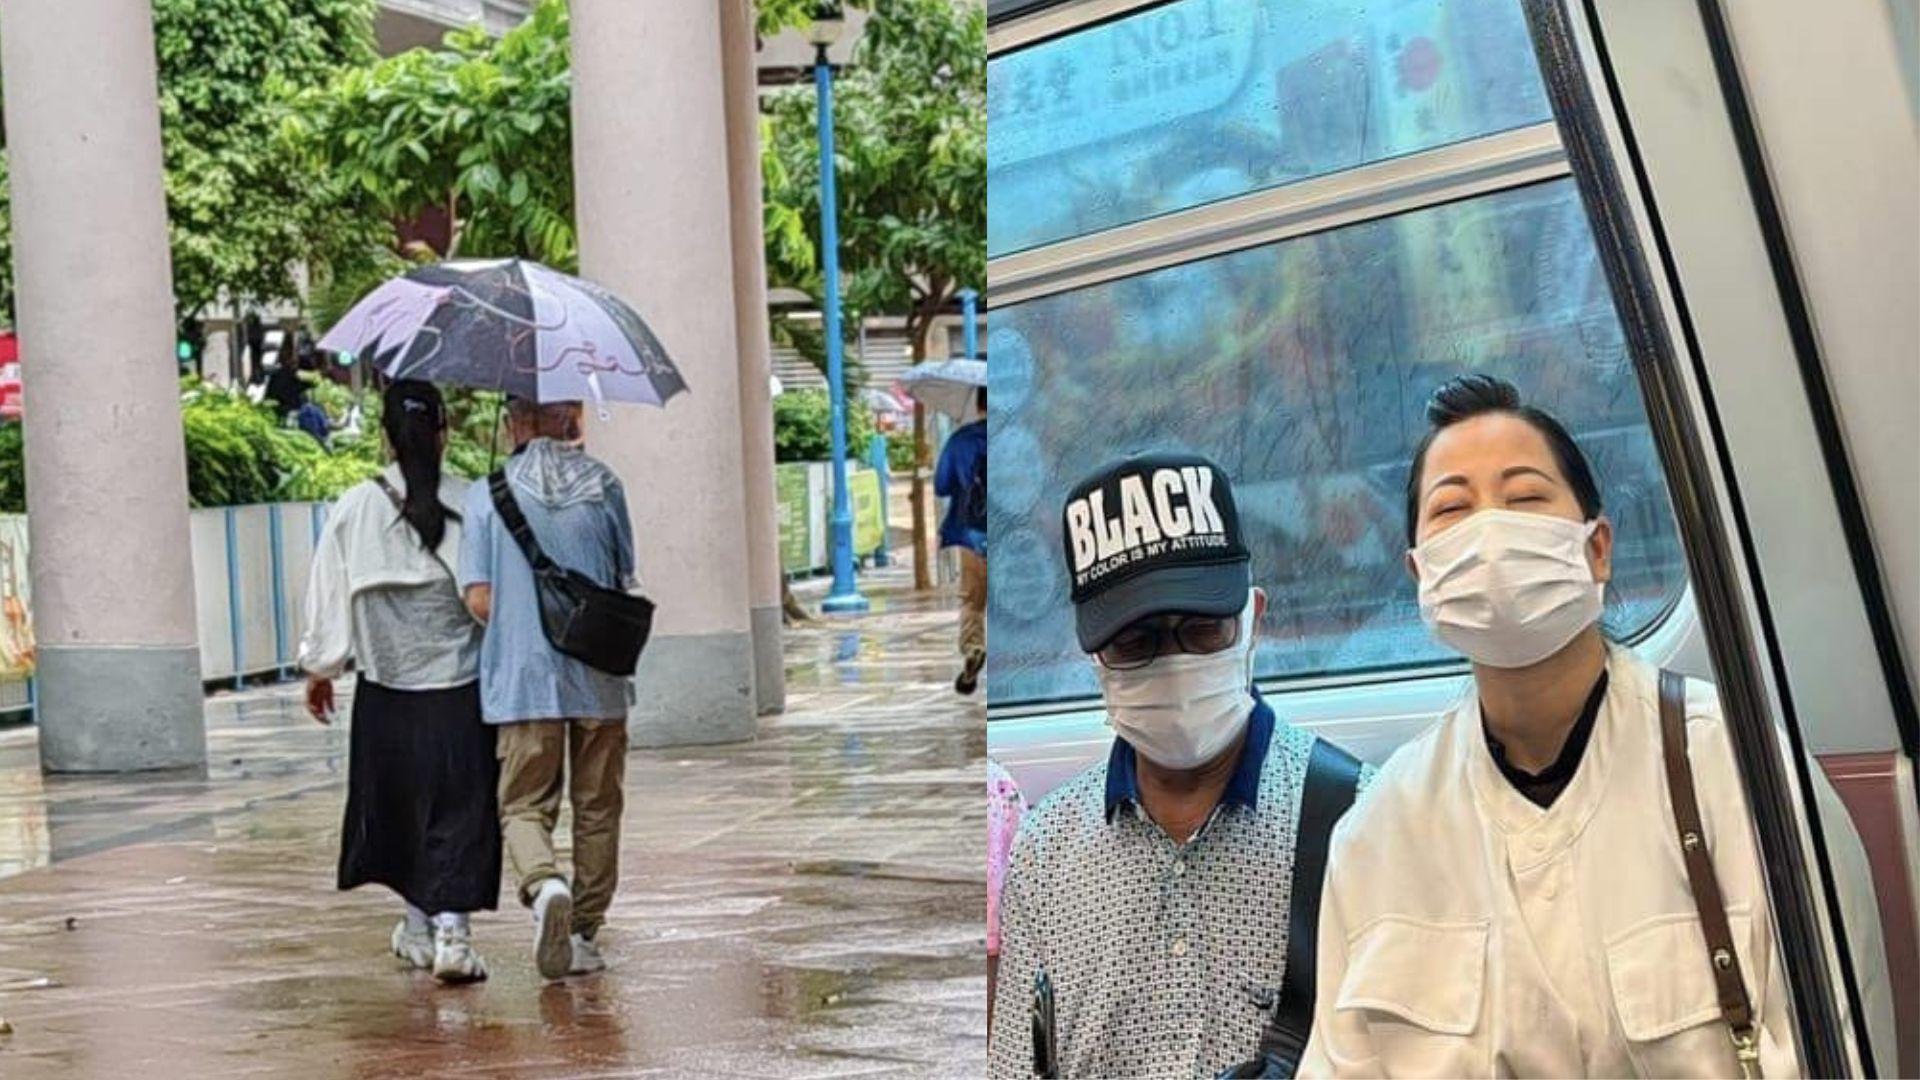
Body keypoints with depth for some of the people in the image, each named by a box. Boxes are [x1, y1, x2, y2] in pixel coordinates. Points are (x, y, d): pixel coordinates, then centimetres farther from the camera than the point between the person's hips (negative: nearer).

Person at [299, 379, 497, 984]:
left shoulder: (356, 509, -3)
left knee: (398, 808, 18)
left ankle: (419, 927, 28)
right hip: (461, 691, -1)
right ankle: (451, 929, -11)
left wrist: (320, 670, 15)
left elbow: (328, 596, 3)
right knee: (458, 814, 2)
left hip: (386, 693, 1)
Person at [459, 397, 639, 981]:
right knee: (597, 808, 12)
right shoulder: (603, 485, 1)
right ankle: (585, 934, 15)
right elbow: (627, 586, 5)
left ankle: (545, 885, -24)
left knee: (525, 805, 5)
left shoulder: (487, 493, -2)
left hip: (521, 677, -1)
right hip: (599, 675, 1)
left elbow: (479, 600, -5)